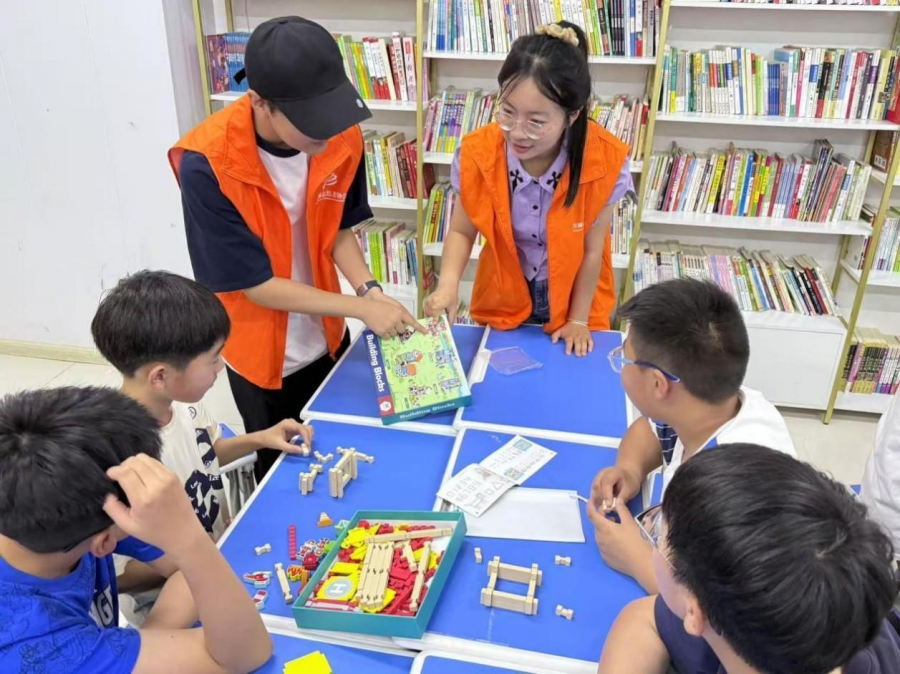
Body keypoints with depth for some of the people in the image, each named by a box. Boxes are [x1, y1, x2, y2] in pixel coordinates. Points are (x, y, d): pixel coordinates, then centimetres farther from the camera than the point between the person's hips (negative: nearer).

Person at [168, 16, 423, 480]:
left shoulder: (342, 138, -16)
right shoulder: (207, 165, -30)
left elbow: (339, 228, -1)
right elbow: (256, 284, -24)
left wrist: (370, 288, -19)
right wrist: (361, 307, -27)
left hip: (326, 336, 4)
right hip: (259, 348, -4)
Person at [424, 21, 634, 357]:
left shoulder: (604, 161, -28)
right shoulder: (478, 154, -24)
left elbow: (591, 251, -16)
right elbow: (462, 231, -11)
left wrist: (578, 320, -6)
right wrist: (448, 284, -30)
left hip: (572, 296, -1)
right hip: (503, 296, 1)